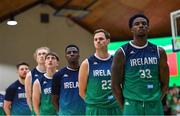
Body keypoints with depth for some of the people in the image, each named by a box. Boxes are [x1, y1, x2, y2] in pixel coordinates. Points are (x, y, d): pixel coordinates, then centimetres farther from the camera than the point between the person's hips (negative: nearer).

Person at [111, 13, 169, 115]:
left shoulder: (159, 52, 6)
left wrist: (155, 102, 8)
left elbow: (164, 83, 10)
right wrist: (125, 106, 1)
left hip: (155, 106, 3)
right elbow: (116, 85, -1)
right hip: (132, 105, -3)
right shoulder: (122, 53, -3)